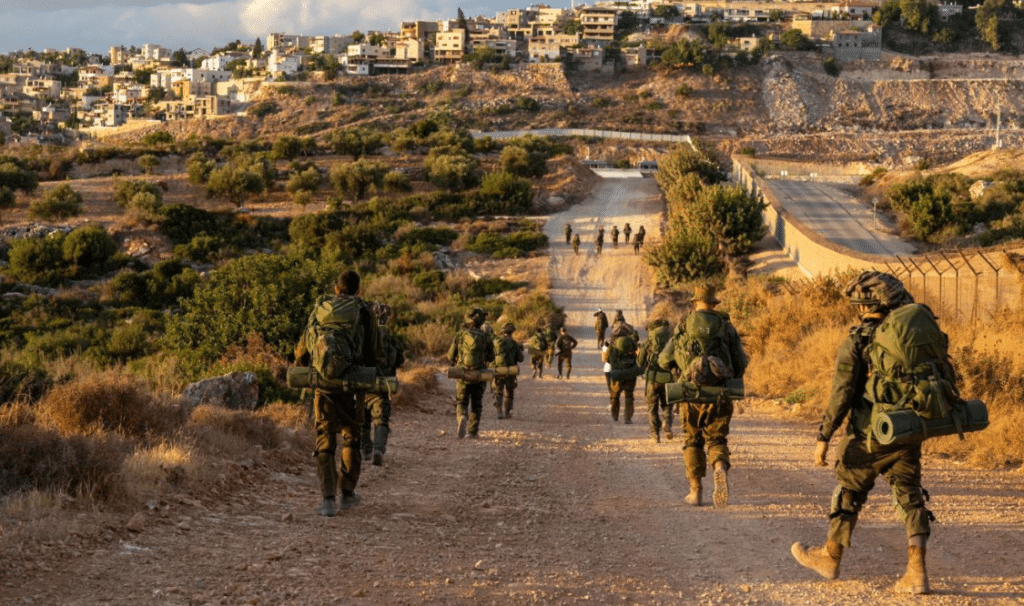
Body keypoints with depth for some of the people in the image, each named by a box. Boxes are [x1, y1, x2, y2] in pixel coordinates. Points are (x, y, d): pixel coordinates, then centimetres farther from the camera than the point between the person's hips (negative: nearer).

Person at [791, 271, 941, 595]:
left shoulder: (856, 342, -10)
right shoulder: (914, 335, 5)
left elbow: (841, 395, -13)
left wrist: (823, 438, -9)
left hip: (871, 434, -4)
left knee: (849, 491, 13)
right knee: (910, 496, 7)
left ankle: (829, 557, 27)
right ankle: (916, 572, -3)